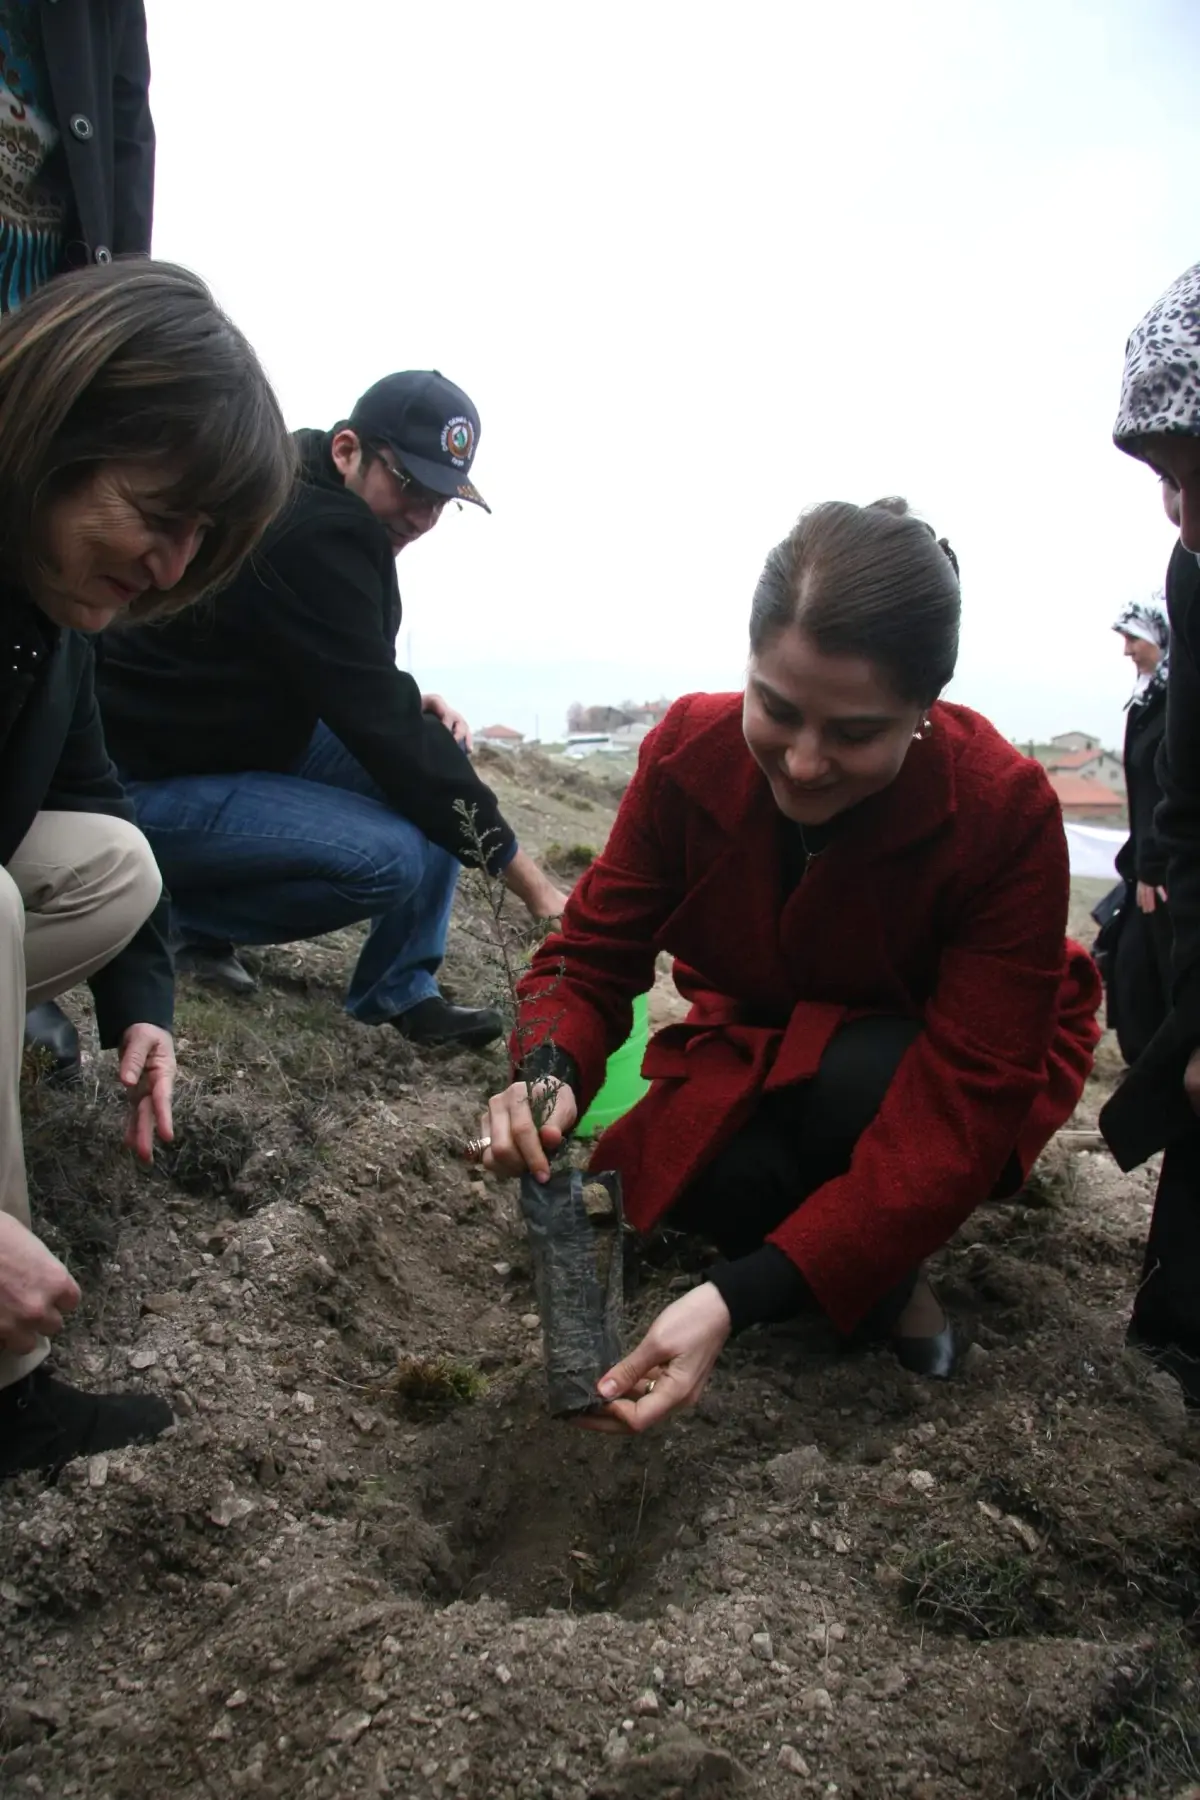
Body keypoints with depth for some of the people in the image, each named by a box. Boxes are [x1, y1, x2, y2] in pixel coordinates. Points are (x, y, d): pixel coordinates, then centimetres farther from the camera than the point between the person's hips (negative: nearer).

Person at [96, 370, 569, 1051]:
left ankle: (402, 990, 2)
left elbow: (346, 683, 17)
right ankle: (171, 914, -5)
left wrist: (410, 703, -6)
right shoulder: (310, 534, -25)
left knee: (436, 752, 0)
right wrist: (532, 882, -26)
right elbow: (379, 730, -28)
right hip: (149, 783, -10)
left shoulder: (321, 512, 5)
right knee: (395, 855, -26)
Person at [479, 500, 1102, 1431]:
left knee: (857, 1081, -36)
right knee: (720, 1184, -30)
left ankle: (889, 1270, -3)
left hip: (917, 1076, -2)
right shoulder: (691, 751, -22)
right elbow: (592, 954, -15)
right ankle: (874, 1268, 3)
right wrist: (550, 1072, -41)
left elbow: (960, 1107, -34)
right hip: (764, 1053, 2)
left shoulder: (1006, 811, -31)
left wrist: (739, 1299, -44)